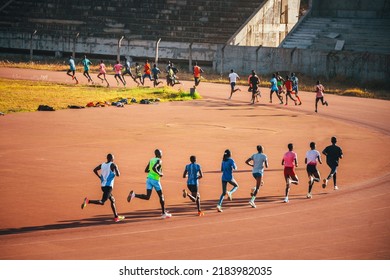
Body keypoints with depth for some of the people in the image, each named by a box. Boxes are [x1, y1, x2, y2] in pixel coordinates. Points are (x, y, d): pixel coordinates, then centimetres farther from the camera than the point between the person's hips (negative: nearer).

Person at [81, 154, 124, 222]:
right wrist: (117, 170, 8)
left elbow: (94, 170, 15)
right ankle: (88, 201, -31)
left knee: (112, 200, 20)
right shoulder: (113, 165, -8)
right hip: (108, 186, -8)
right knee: (102, 202, -12)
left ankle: (116, 217, 24)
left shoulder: (102, 165, 11)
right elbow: (118, 175, -13)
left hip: (103, 185, 8)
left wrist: (100, 177, 21)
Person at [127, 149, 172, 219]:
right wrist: (159, 174, -13)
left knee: (147, 197, 0)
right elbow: (154, 168, -25)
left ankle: (134, 194, -22)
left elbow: (146, 170, 18)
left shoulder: (151, 160, 14)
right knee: (161, 196, 10)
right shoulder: (159, 161, -9)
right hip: (155, 180, -6)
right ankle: (164, 213, 16)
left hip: (149, 179, 6)